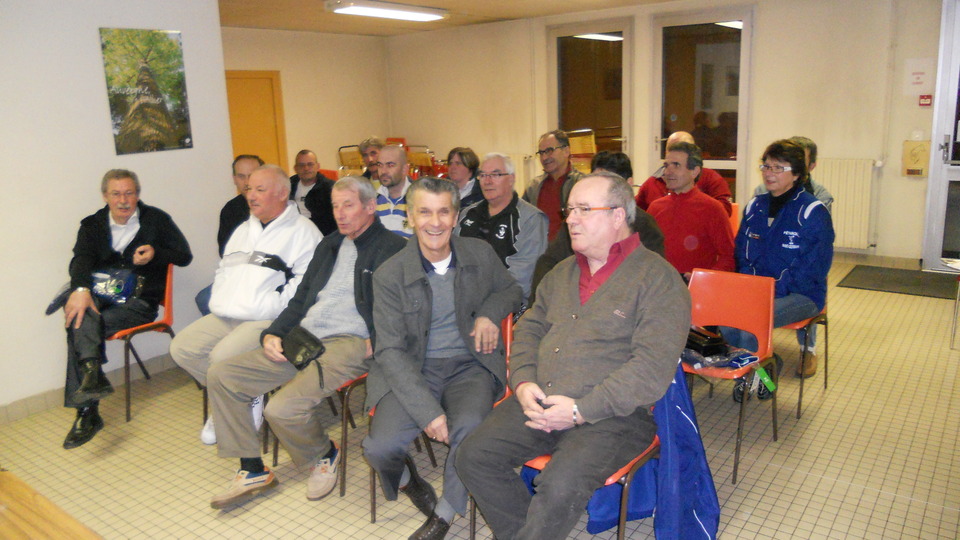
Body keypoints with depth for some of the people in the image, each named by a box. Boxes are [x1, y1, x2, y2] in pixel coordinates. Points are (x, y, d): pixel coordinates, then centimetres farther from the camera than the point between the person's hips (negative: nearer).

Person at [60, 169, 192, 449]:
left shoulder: (157, 220, 9)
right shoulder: (92, 224, 15)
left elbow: (184, 256, 7)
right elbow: (81, 259, -4)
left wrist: (155, 254, -13)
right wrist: (80, 289, -24)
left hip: (140, 301, -3)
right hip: (101, 296, 3)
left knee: (79, 326, -26)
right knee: (79, 314, -32)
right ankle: (92, 372, -46)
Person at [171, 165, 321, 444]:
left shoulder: (302, 231, -4)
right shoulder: (244, 230, 23)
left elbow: (305, 282, -14)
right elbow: (223, 271, 28)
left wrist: (272, 307, -21)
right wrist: (220, 303, 10)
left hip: (269, 319, -8)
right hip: (227, 316, 9)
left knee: (222, 356, -27)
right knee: (182, 348, -2)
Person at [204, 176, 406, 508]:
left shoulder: (392, 248, -2)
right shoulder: (329, 244, 23)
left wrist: (375, 343, -21)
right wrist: (273, 334, 10)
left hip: (350, 343, -8)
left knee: (283, 409, -28)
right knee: (220, 376, 0)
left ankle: (325, 456, 7)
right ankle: (253, 471, 9)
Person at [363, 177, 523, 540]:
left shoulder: (480, 254, 2)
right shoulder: (389, 276, -7)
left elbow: (510, 289, 21)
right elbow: (390, 352, -10)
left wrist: (491, 313, -4)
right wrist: (428, 411, -22)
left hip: (470, 365, 1)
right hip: (414, 371, -1)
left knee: (469, 428, -30)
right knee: (380, 446, -23)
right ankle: (405, 478, 17)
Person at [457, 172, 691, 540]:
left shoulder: (658, 279, -7)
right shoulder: (563, 272, 17)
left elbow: (653, 366, -16)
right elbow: (529, 328, 20)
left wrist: (581, 410, -20)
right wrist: (523, 382, -1)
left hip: (613, 415, -6)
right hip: (538, 402, 7)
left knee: (560, 486, -29)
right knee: (474, 457, -8)